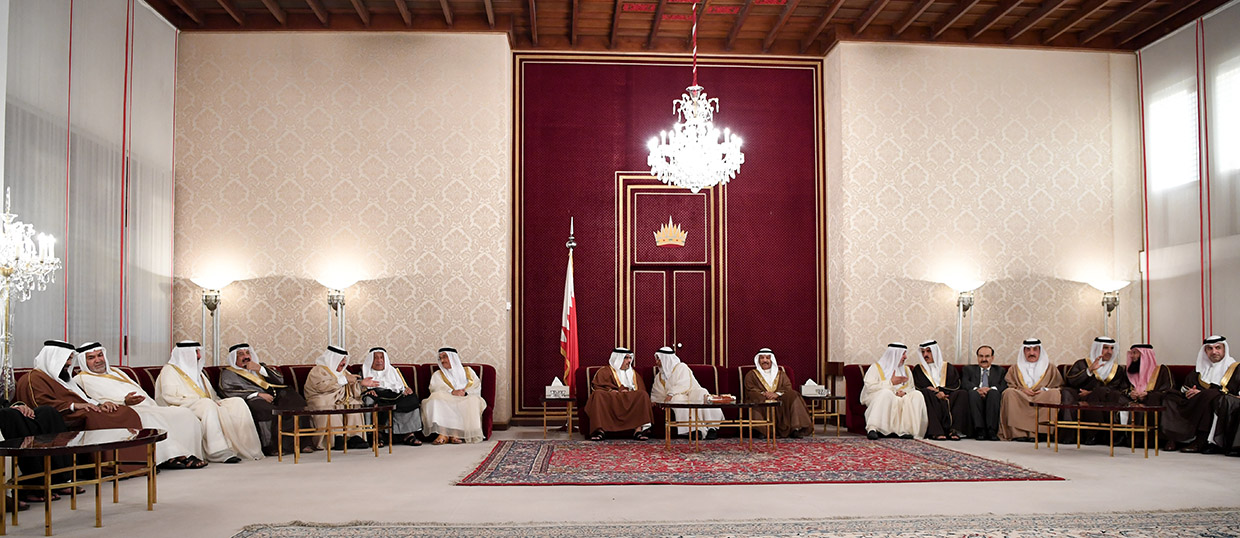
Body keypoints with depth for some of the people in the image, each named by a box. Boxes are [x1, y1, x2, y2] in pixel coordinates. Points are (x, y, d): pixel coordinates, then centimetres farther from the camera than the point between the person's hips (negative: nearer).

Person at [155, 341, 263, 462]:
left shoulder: (196, 370, 29)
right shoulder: (169, 370, 5)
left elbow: (211, 394, 25)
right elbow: (171, 397, -10)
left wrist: (216, 401, 0)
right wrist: (200, 400, -17)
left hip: (207, 406, 7)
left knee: (237, 402, -16)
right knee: (207, 405, -38)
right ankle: (218, 451, -44)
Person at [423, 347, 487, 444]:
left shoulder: (468, 371, 23)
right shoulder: (437, 375, 23)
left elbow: (477, 386, 9)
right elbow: (436, 388, 2)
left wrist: (465, 392, -13)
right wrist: (452, 392, -18)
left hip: (466, 400, 0)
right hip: (446, 401, 0)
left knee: (473, 400, -35)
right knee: (436, 399, -33)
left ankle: (456, 434, -41)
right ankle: (443, 434, -43)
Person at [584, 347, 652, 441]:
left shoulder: (633, 373, 25)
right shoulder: (604, 372, 13)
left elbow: (640, 390, 16)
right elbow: (596, 387, 0)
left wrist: (630, 392, -5)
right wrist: (611, 391, -15)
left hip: (631, 400, 3)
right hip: (609, 400, -3)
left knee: (643, 395, -26)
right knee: (598, 395, -34)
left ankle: (638, 430, -37)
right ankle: (600, 430, -41)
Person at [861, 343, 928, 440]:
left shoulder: (906, 370, 21)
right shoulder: (876, 367, 3)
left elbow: (910, 388, 15)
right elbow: (869, 387, -10)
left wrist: (904, 392, -9)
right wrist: (891, 383, -12)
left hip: (899, 399, 5)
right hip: (876, 398, -5)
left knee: (917, 395, -21)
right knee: (886, 393, -38)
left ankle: (906, 429, -31)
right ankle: (872, 428, -46)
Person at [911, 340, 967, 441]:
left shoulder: (948, 367, 21)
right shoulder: (918, 369, 19)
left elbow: (955, 386, 7)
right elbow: (919, 388, 3)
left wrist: (937, 389, -6)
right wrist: (936, 394, -13)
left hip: (949, 399, 1)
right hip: (932, 401, -1)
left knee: (963, 394, -27)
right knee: (926, 393, -35)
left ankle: (954, 430, -36)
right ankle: (936, 431, -44)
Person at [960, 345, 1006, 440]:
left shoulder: (1000, 370, 26)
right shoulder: (969, 369, 25)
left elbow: (1004, 386, 5)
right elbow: (964, 383, 3)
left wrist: (992, 389, -18)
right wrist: (976, 389, -19)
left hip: (992, 398, 0)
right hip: (975, 398, 0)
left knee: (993, 393, -33)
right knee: (973, 393, -34)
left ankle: (991, 431, -37)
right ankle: (979, 430, -37)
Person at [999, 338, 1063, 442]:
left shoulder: (1050, 368, 22)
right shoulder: (1015, 369, 24)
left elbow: (1059, 387, 11)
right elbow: (1008, 385, 11)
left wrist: (1045, 390, -9)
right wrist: (1021, 389, -9)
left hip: (1043, 397, -1)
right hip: (1020, 398, 1)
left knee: (1053, 394, -34)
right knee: (1009, 393, -31)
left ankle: (1038, 432, -37)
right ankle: (1018, 433, -38)